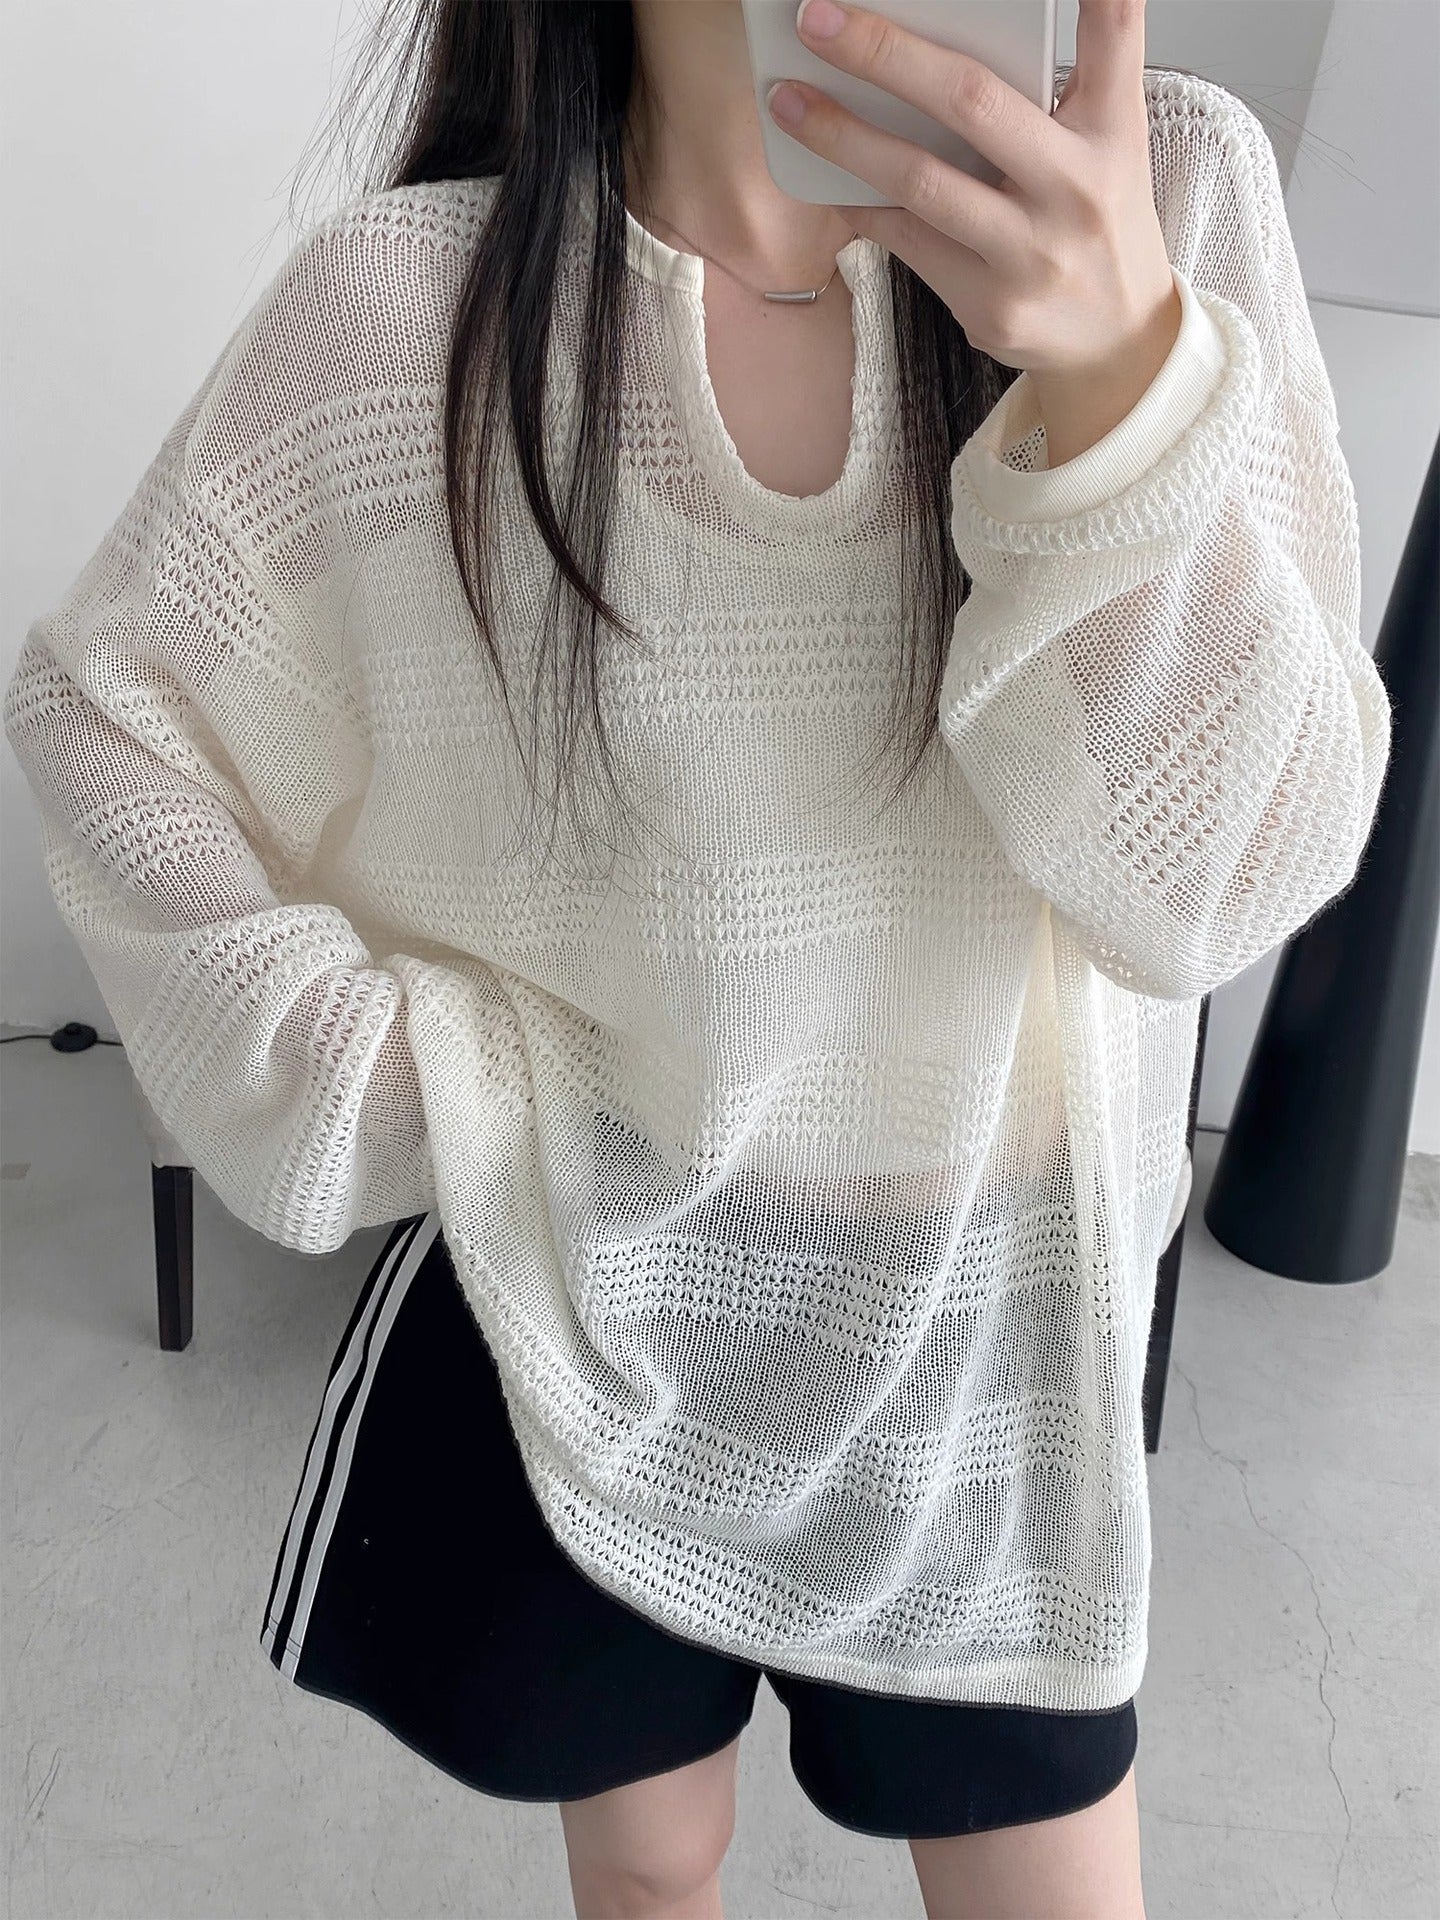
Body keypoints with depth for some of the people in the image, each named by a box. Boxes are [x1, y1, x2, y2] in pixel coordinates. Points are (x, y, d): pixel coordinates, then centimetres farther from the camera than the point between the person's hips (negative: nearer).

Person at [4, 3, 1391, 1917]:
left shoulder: (1171, 193, -12)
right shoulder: (408, 301, -15)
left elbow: (1224, 880, -18)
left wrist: (1122, 381, -33)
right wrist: (368, 1073, -9)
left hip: (992, 1305, 1)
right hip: (596, 1294, 0)